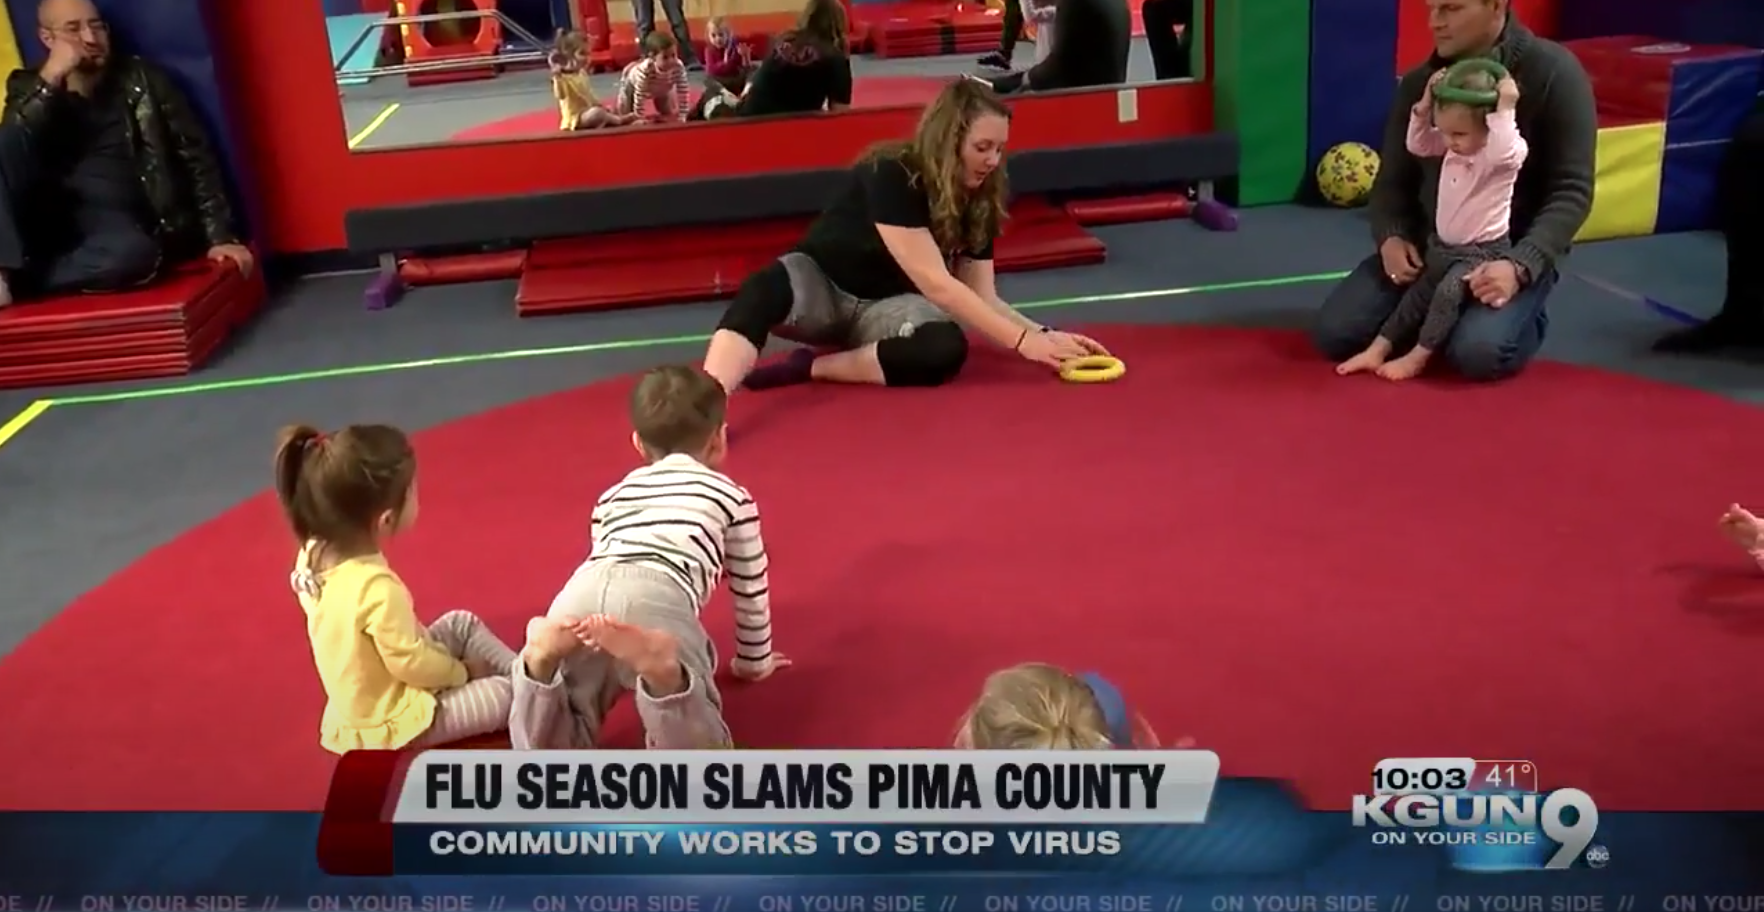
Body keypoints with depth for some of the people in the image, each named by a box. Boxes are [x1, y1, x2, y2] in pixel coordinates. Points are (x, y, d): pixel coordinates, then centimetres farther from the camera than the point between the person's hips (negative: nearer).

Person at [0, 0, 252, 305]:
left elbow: (197, 158, 2)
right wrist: (49, 79, -14)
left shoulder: (141, 81, 7)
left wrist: (220, 236, -8)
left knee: (133, 252, -39)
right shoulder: (29, 88, 12)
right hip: (44, 224, 2)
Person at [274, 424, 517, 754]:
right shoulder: (377, 588, -37)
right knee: (506, 695, -8)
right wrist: (461, 671, -7)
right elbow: (412, 664, -26)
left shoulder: (315, 554, -12)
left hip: (361, 698, 9)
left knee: (462, 623, 15)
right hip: (388, 721, -9)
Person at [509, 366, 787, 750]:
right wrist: (755, 661, 52)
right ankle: (661, 667, -31)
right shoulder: (732, 497, 30)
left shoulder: (613, 495, 39)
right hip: (659, 601, -3)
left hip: (580, 593, 4)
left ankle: (544, 657, -18)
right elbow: (750, 588, 36)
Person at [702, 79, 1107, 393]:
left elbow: (984, 298, -3)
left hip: (885, 305, 5)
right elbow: (936, 284, -30)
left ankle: (809, 367, -22)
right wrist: (1022, 341, -30)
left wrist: (1043, 335, -19)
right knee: (766, 289, -40)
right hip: (820, 286, -4)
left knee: (948, 349, -32)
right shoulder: (890, 177, -25)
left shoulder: (978, 203, -5)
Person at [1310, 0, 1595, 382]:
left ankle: (1523, 318, 6)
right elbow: (1393, 180, 9)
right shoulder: (1419, 82, 3)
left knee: (1479, 351, -31)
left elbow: (1572, 191, -12)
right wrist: (1391, 237, -14)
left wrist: (1520, 265, -26)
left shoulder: (1553, 72, -10)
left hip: (1511, 250, -4)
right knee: (1332, 333, -15)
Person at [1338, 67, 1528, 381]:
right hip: (1442, 247, 8)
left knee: (1448, 292, -29)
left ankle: (1417, 357, -19)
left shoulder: (1507, 151, -22)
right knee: (1416, 296, 10)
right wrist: (1424, 107, -4)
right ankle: (1378, 350, 15)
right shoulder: (1453, 145, 1)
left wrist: (1505, 108, -44)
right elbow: (1419, 145, 10)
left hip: (1482, 252, -8)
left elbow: (1502, 152, -45)